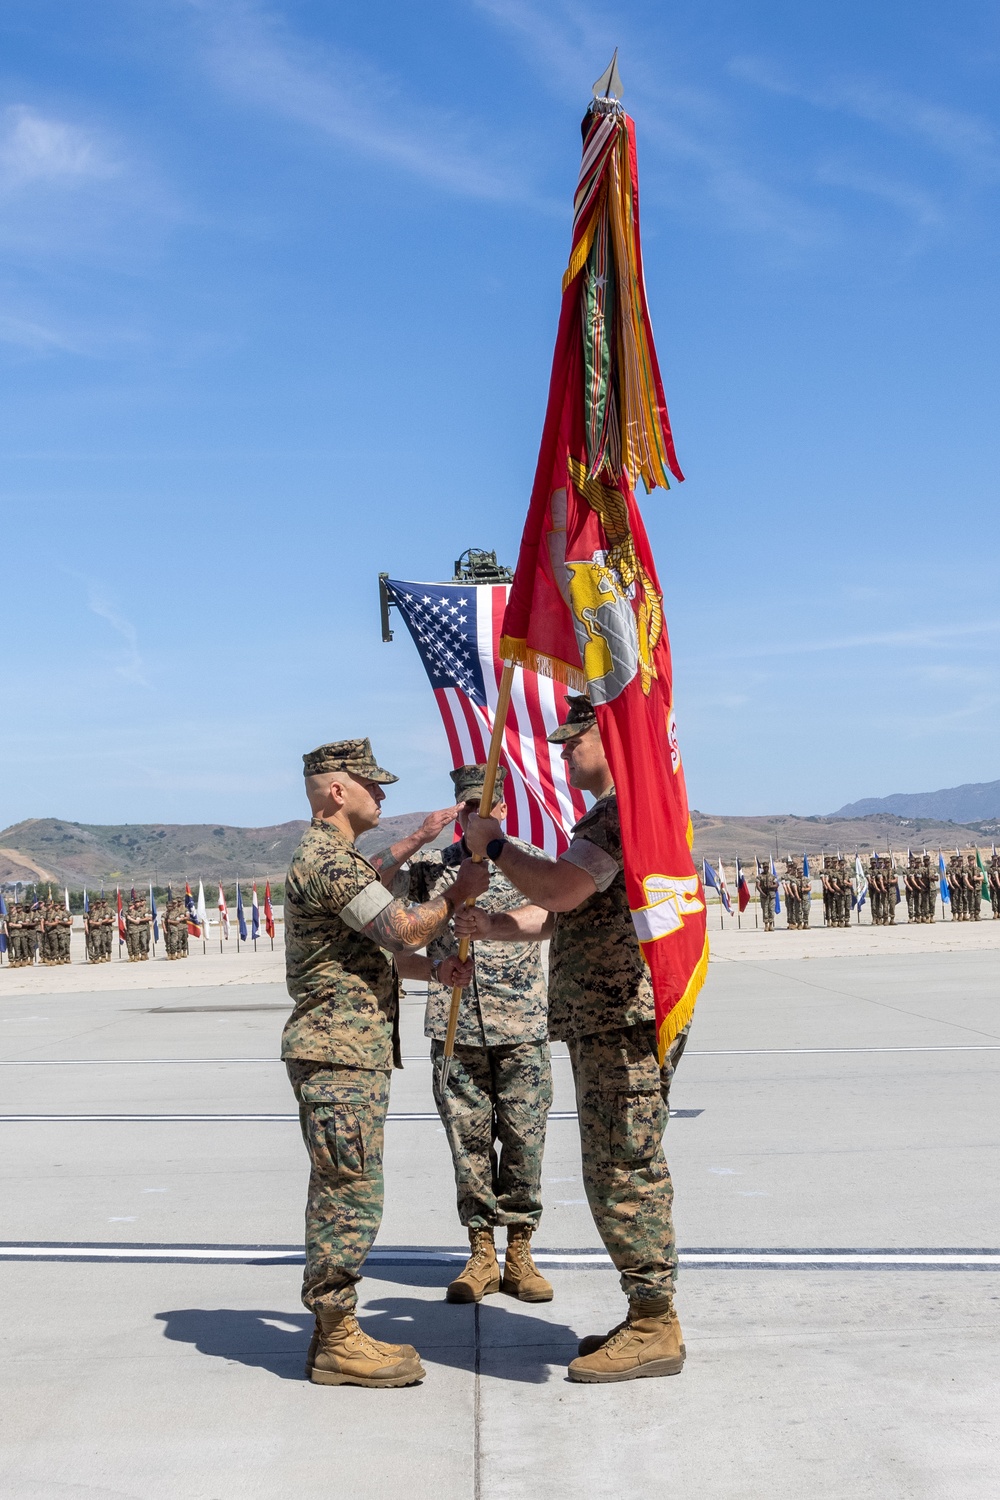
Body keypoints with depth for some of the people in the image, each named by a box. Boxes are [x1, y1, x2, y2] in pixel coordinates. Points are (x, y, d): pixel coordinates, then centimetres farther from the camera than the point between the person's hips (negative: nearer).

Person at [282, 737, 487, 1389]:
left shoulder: (336, 859, 21)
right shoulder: (330, 862, -15)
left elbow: (376, 949, 25)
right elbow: (405, 928, -20)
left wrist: (435, 969, 10)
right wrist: (459, 892, -4)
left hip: (349, 1052, 11)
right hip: (341, 1054, -11)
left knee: (341, 1196, 14)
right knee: (349, 1197, -6)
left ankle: (335, 1332, 20)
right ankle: (338, 1341, 1)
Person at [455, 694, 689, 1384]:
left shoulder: (625, 810, -14)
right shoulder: (613, 815, 22)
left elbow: (560, 890, -25)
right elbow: (560, 913, 23)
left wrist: (495, 845, -9)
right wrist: (495, 926, 7)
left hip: (626, 1024, -11)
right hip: (605, 1023, 11)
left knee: (627, 1173, -6)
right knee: (622, 1173, 15)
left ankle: (655, 1329, 1)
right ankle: (650, 1319, 23)